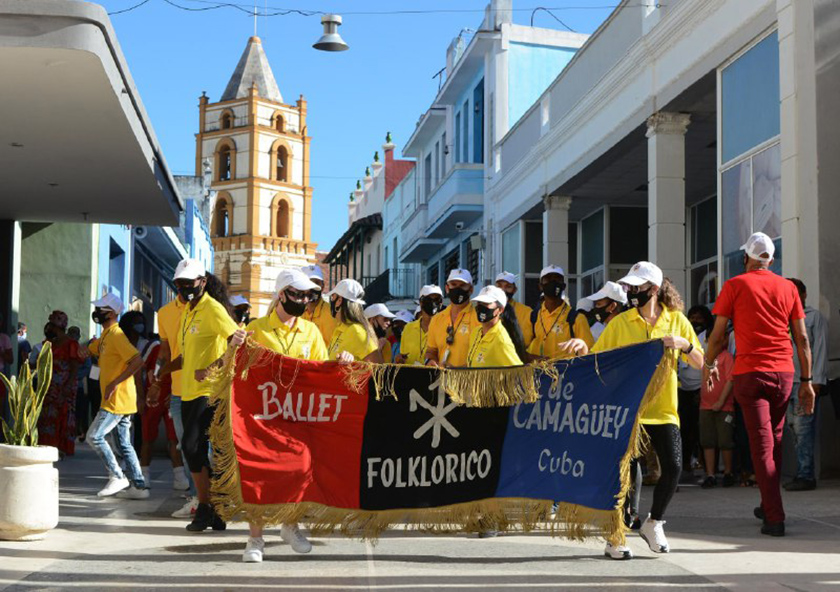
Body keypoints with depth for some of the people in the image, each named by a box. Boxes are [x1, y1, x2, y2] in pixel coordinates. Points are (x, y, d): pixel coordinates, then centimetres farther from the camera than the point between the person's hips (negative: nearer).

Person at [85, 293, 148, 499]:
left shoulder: (116, 335, -16)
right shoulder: (105, 336, 15)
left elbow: (138, 361, -25)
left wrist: (114, 383, -23)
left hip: (118, 400, -9)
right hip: (116, 400, 9)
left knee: (94, 436, -6)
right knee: (124, 444, 9)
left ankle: (117, 477, 0)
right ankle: (139, 486, 10)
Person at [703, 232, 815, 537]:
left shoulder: (735, 285, 1)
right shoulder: (787, 287, 8)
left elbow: (718, 336, 1)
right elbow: (802, 339, 7)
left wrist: (708, 365, 18)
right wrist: (806, 381, 11)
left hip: (750, 372, -3)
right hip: (784, 372, 3)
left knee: (762, 444, -3)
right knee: (775, 440, 17)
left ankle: (775, 518, -8)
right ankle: (767, 506, 28)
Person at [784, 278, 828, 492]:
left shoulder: (815, 317, 5)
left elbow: (821, 349, -3)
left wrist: (817, 380, -12)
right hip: (787, 381, 6)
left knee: (803, 428, -12)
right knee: (794, 427, 3)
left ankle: (805, 475, -13)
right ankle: (805, 474, 6)